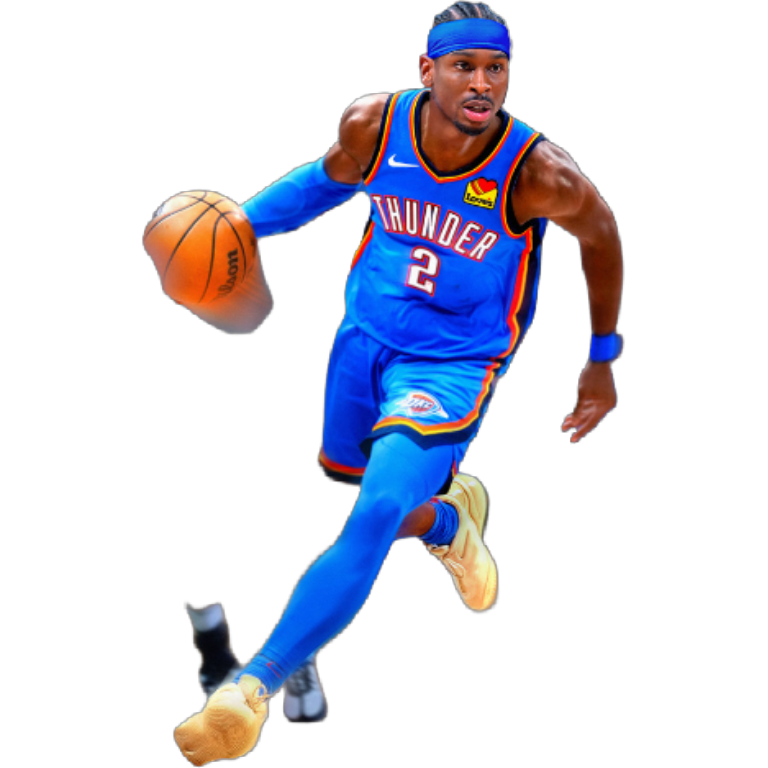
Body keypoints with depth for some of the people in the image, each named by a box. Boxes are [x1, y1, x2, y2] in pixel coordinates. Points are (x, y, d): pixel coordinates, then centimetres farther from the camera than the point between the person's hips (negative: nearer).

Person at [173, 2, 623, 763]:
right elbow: (331, 178, 8)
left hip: (454, 365, -5)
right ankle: (449, 520, 58)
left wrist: (602, 363, 6)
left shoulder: (538, 173, -26)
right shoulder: (373, 124, -17)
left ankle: (253, 687, -21)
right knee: (344, 486, 24)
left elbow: (599, 236, -4)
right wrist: (242, 221, -4)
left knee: (378, 516, -23)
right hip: (365, 336, 5)